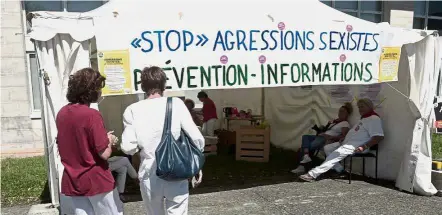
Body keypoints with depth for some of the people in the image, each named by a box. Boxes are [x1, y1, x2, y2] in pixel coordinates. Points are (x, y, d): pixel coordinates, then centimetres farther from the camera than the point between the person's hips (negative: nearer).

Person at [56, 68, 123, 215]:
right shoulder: (91, 115, -20)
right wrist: (109, 140, -1)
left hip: (72, 181, 7)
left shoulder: (61, 113, 2)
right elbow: (105, 153, -21)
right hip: (95, 180, -6)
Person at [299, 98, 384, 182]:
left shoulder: (374, 119, -9)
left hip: (356, 145, -11)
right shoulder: (364, 118, 24)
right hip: (347, 142, 11)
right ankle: (340, 170, -6)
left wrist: (364, 147, -27)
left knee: (336, 154, -27)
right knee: (327, 148, 3)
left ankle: (313, 174, -33)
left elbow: (379, 136, -20)